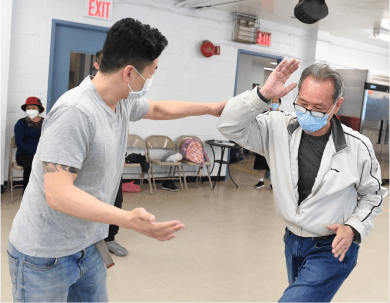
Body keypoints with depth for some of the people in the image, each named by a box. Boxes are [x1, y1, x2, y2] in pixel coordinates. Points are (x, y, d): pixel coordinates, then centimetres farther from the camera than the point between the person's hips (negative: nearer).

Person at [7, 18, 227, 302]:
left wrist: (211, 108, 23)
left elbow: (158, 109, 21)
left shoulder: (125, 102, -1)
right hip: (45, 256, -8)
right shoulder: (75, 112, -28)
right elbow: (57, 193, -32)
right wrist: (129, 219, -41)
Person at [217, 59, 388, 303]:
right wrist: (263, 95, -28)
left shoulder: (358, 147, -15)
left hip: (332, 248, -4)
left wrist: (354, 228, -16)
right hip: (293, 241, 5)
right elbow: (230, 126, -17)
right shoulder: (278, 129, -11)